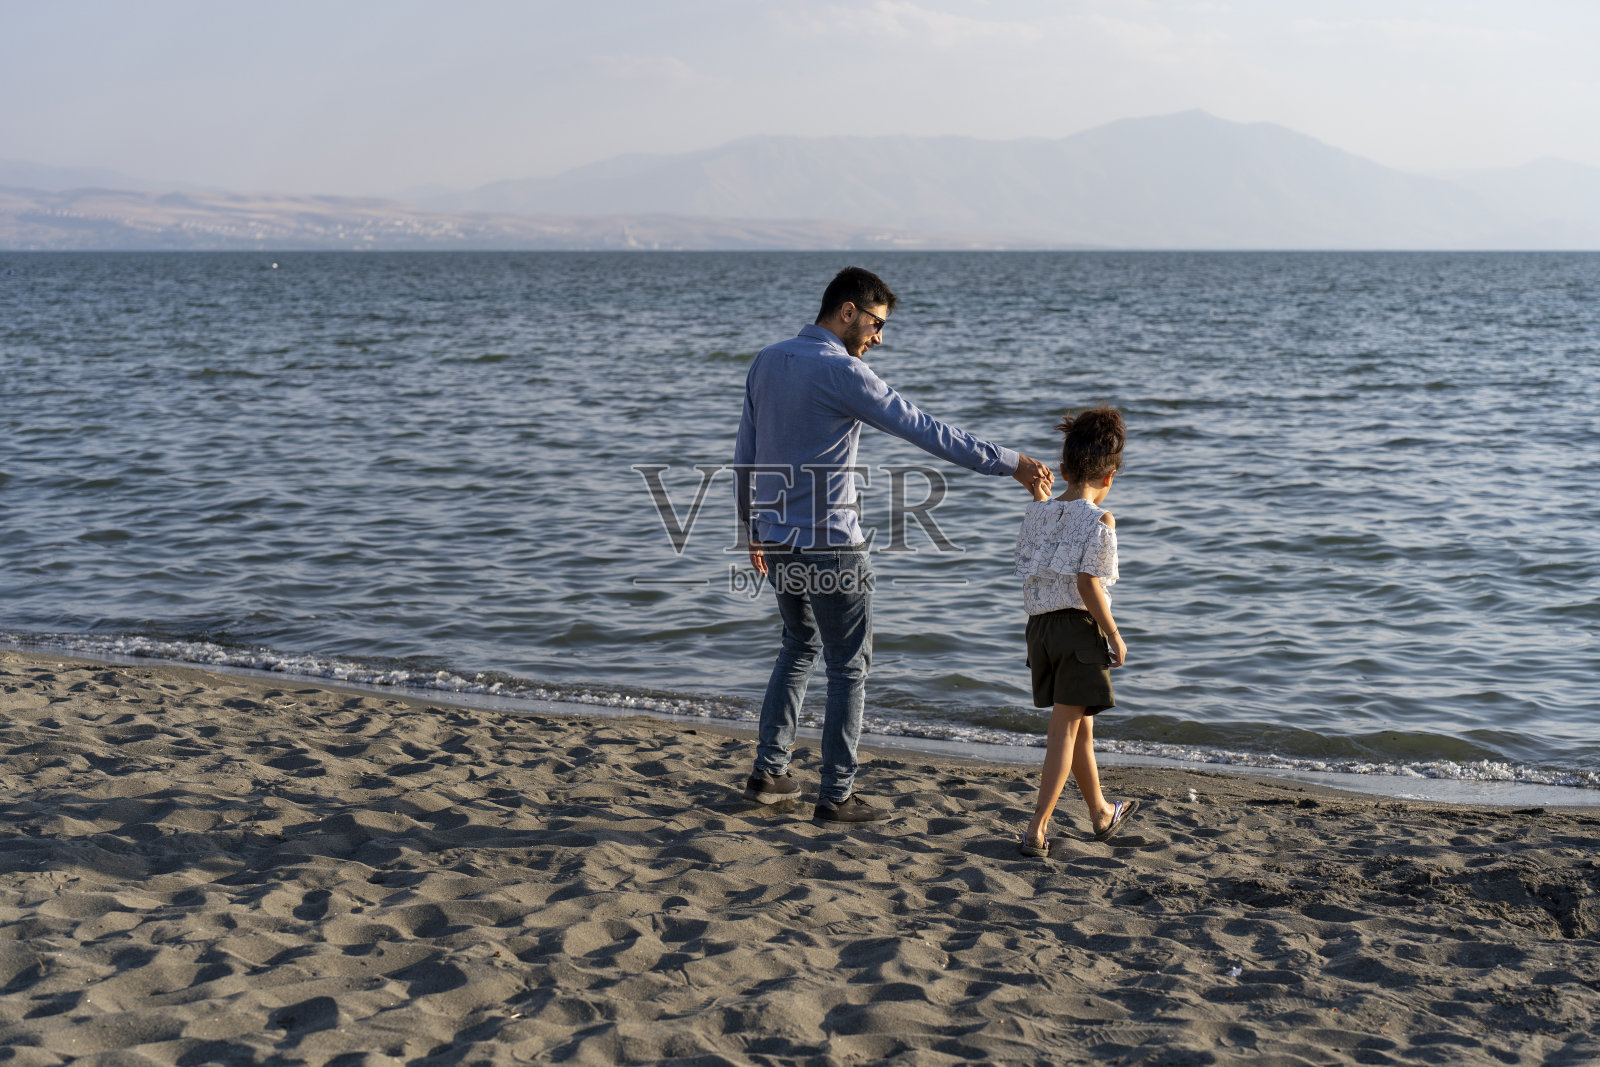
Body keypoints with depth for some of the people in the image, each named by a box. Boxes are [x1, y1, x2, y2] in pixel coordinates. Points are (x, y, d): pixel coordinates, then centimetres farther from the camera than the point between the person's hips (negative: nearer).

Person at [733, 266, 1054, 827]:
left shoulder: (766, 361, 7)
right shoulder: (842, 372, -17)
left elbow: (745, 455, 13)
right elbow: (926, 430, -18)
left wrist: (754, 530, 23)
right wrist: (1009, 463, -14)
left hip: (777, 541, 8)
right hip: (830, 547, -8)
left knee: (799, 646, 24)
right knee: (849, 667, 3)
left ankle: (769, 771, 25)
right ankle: (836, 797, 8)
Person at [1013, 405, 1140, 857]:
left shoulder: (1038, 512, 4)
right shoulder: (1099, 520, -13)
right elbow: (1088, 584, -19)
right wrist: (1114, 637, -10)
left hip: (1041, 624, 7)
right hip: (1079, 627, -7)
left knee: (1080, 724, 20)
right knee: (1066, 728, -2)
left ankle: (1101, 814, 36)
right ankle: (1037, 828, -6)